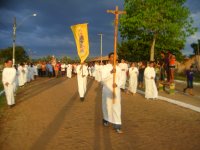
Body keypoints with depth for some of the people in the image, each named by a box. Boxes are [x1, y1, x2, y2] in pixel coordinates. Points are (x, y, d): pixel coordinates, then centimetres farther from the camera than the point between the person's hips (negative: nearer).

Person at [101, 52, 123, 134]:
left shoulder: (118, 68, 6)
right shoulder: (105, 67, -4)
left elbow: (120, 80, 5)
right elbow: (103, 79, -16)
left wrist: (117, 84, -16)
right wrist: (110, 73, -29)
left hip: (116, 90, 2)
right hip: (107, 90, -2)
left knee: (117, 107, -3)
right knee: (107, 105, 11)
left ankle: (117, 125, 2)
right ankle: (106, 120, 37)